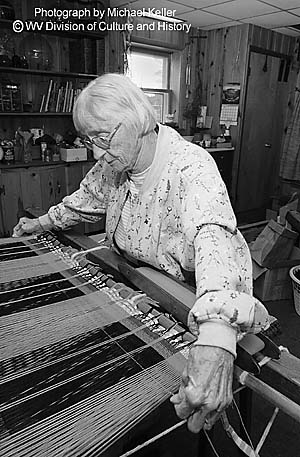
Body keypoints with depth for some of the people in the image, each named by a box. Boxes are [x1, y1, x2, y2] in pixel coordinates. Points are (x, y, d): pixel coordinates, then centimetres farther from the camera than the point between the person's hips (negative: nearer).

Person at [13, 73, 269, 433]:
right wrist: (45, 222, 24)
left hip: (203, 292, -5)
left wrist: (216, 338, -61)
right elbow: (87, 199, 16)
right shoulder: (112, 165, -5)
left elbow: (213, 234, -47)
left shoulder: (192, 166, -30)